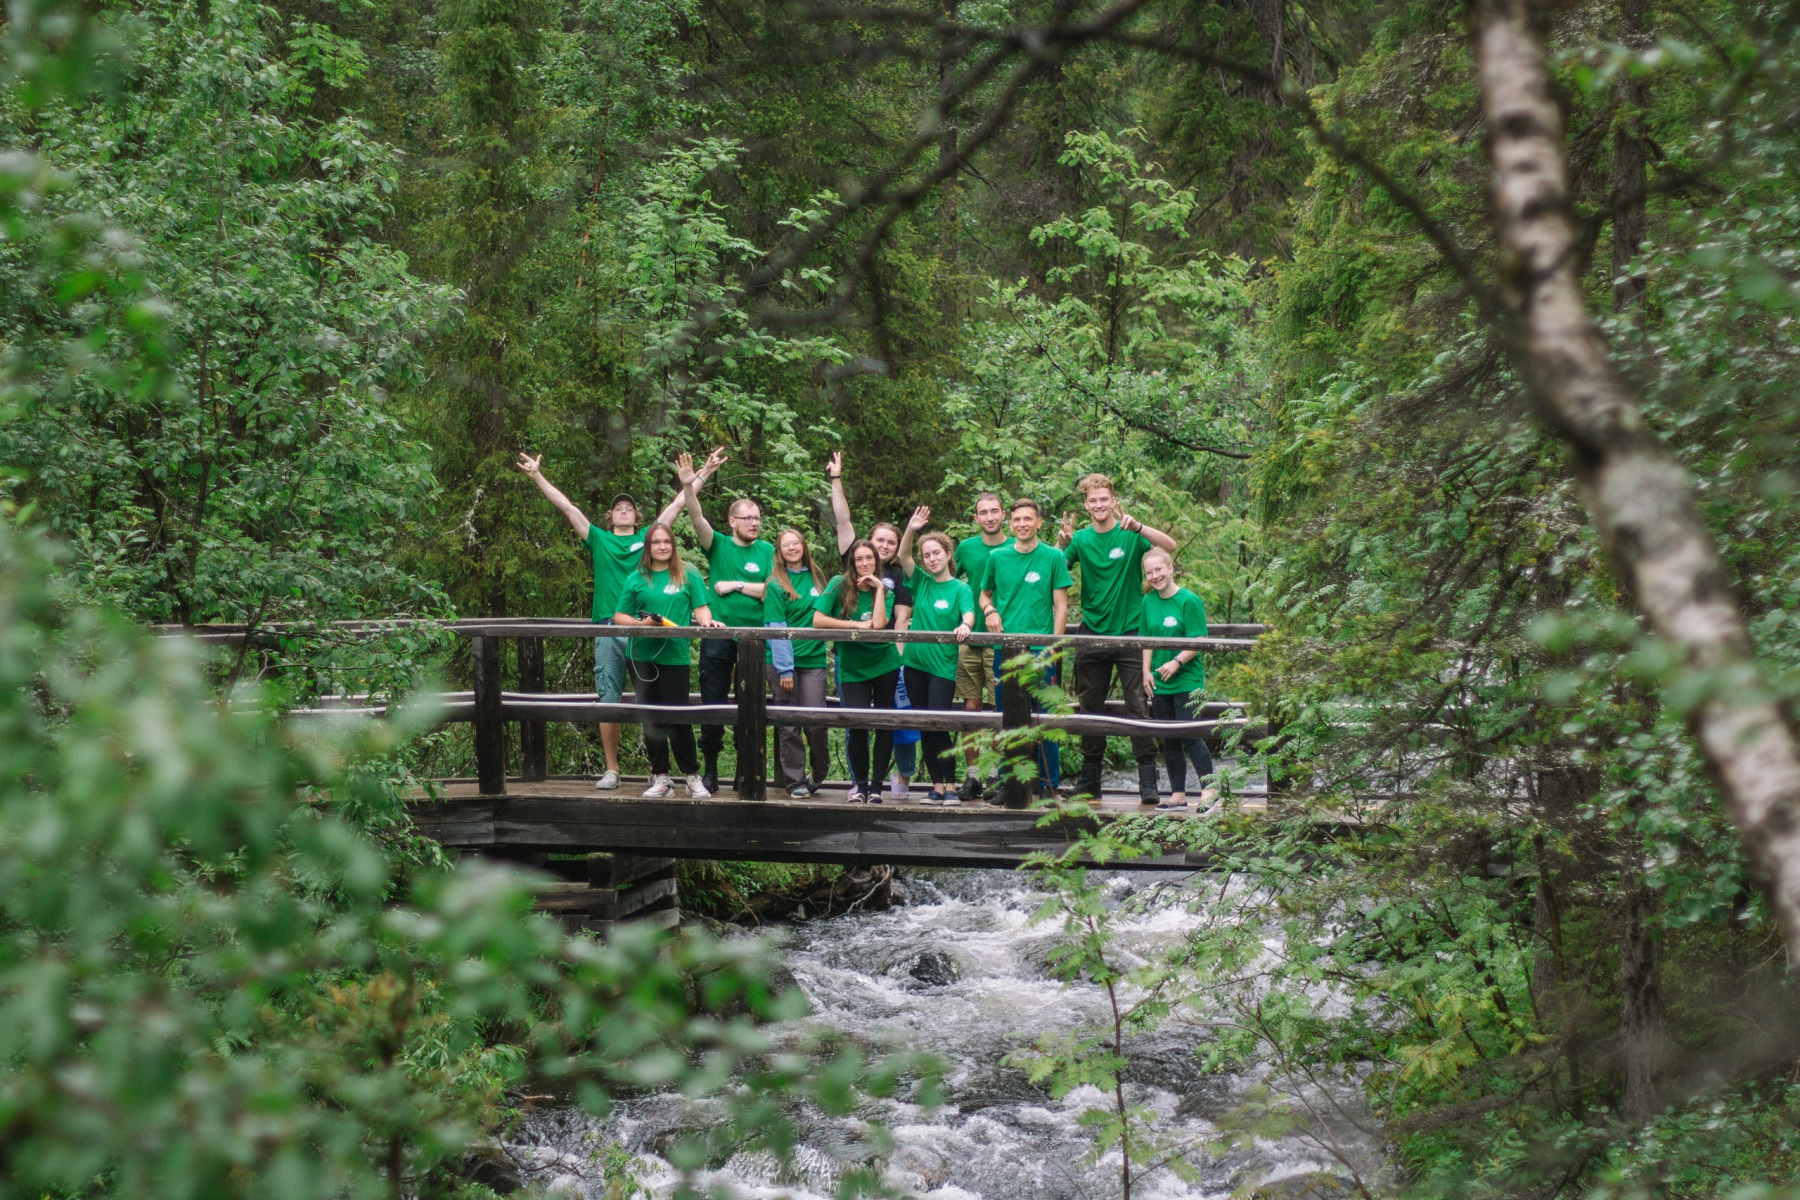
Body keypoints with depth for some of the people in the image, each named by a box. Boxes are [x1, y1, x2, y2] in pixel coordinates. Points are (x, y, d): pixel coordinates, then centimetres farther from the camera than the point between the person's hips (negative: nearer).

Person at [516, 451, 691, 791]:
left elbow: (678, 504, 18)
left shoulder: (647, 538, 14)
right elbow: (566, 506, 12)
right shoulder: (599, 540, 14)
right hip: (608, 627, 1)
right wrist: (536, 476, 9)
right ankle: (611, 770, 4)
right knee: (609, 700, 0)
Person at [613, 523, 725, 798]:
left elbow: (701, 607, 5)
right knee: (650, 719, 7)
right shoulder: (636, 579, 10)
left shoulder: (688, 575, 7)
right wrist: (640, 622, -9)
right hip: (642, 657, 3)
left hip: (675, 655, -3)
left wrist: (706, 620, -17)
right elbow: (619, 617, 10)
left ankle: (693, 776, 7)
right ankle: (660, 777, 16)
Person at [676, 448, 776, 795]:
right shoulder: (718, 545, 4)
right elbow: (697, 518, -12)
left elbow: (773, 590, -2)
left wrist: (735, 585, -7)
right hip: (718, 634, -1)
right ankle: (710, 768, 8)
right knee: (712, 702, 1)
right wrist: (689, 487, -28)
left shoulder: (767, 551, 8)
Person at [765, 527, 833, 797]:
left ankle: (819, 773, 15)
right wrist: (785, 668, -13)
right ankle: (795, 781, 8)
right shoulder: (776, 584, -2)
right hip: (782, 662, -3)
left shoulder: (816, 578, 11)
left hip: (813, 660, 3)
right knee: (788, 724, 0)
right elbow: (777, 629, -7)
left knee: (816, 722, -6)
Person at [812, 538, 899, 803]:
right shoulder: (839, 585, -3)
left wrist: (879, 588, -13)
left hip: (884, 665, 2)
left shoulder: (883, 591, 1)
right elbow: (818, 620, -12)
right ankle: (859, 783, 9)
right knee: (857, 726, -11)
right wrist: (857, 625, -14)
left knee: (885, 724, 2)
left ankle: (877, 784, 12)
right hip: (852, 668, -2)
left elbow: (879, 624, -18)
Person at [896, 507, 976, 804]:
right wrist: (911, 529, -18)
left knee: (938, 726, -10)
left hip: (943, 666, -4)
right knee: (926, 728, 7)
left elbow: (969, 614, -17)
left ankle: (951, 786, -4)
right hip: (915, 663, 5)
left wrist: (965, 626, -40)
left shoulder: (960, 588, -1)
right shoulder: (921, 582, 10)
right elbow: (902, 556, -2)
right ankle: (936, 786, 12)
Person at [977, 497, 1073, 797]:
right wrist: (989, 610, -1)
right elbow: (984, 594, 21)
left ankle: (1049, 783, 4)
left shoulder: (1053, 557, 2)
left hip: (1040, 647, -3)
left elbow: (1061, 606, 3)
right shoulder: (997, 557, 10)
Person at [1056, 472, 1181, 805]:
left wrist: (1137, 526, -30)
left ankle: (1148, 782, -6)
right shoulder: (1081, 539, 6)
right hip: (1092, 634, 3)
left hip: (1129, 632, -3)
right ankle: (1090, 781, 18)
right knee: (1090, 708, 9)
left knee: (1138, 705, -7)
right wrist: (1062, 544, -17)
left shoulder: (1130, 535, -3)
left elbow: (1170, 546, -17)